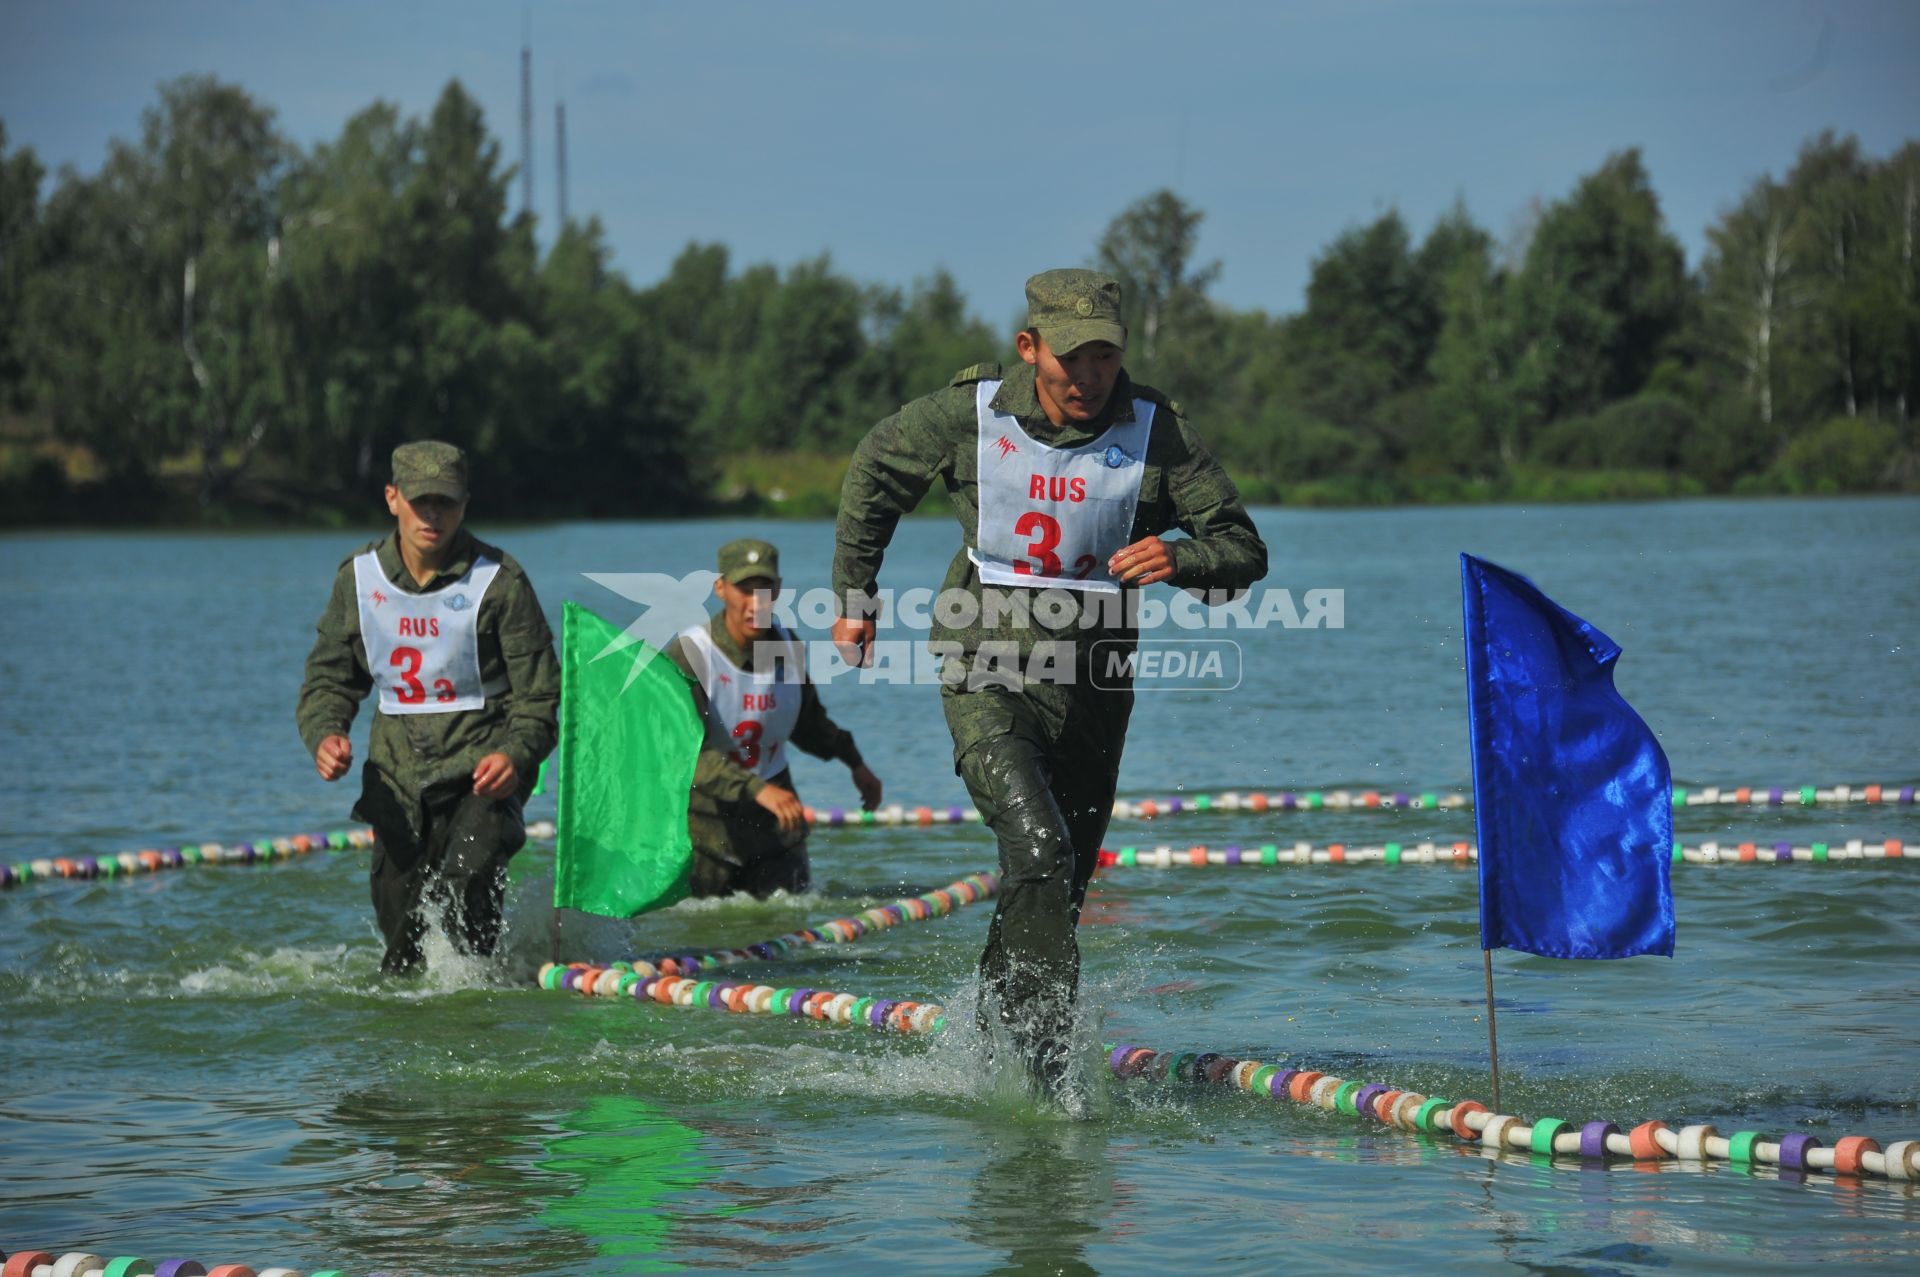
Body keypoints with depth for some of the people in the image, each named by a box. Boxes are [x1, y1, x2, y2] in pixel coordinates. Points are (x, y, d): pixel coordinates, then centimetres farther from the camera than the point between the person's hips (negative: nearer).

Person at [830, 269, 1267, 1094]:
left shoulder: (1157, 432, -7)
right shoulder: (971, 413, -7)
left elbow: (1243, 548, -4)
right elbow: (876, 469, 13)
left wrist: (1181, 560, -27)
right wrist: (853, 595, 17)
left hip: (1090, 689, 3)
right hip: (988, 676, -3)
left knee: (1059, 890, 12)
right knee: (1039, 849, -25)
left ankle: (989, 1040, 35)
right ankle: (1045, 1062, -22)